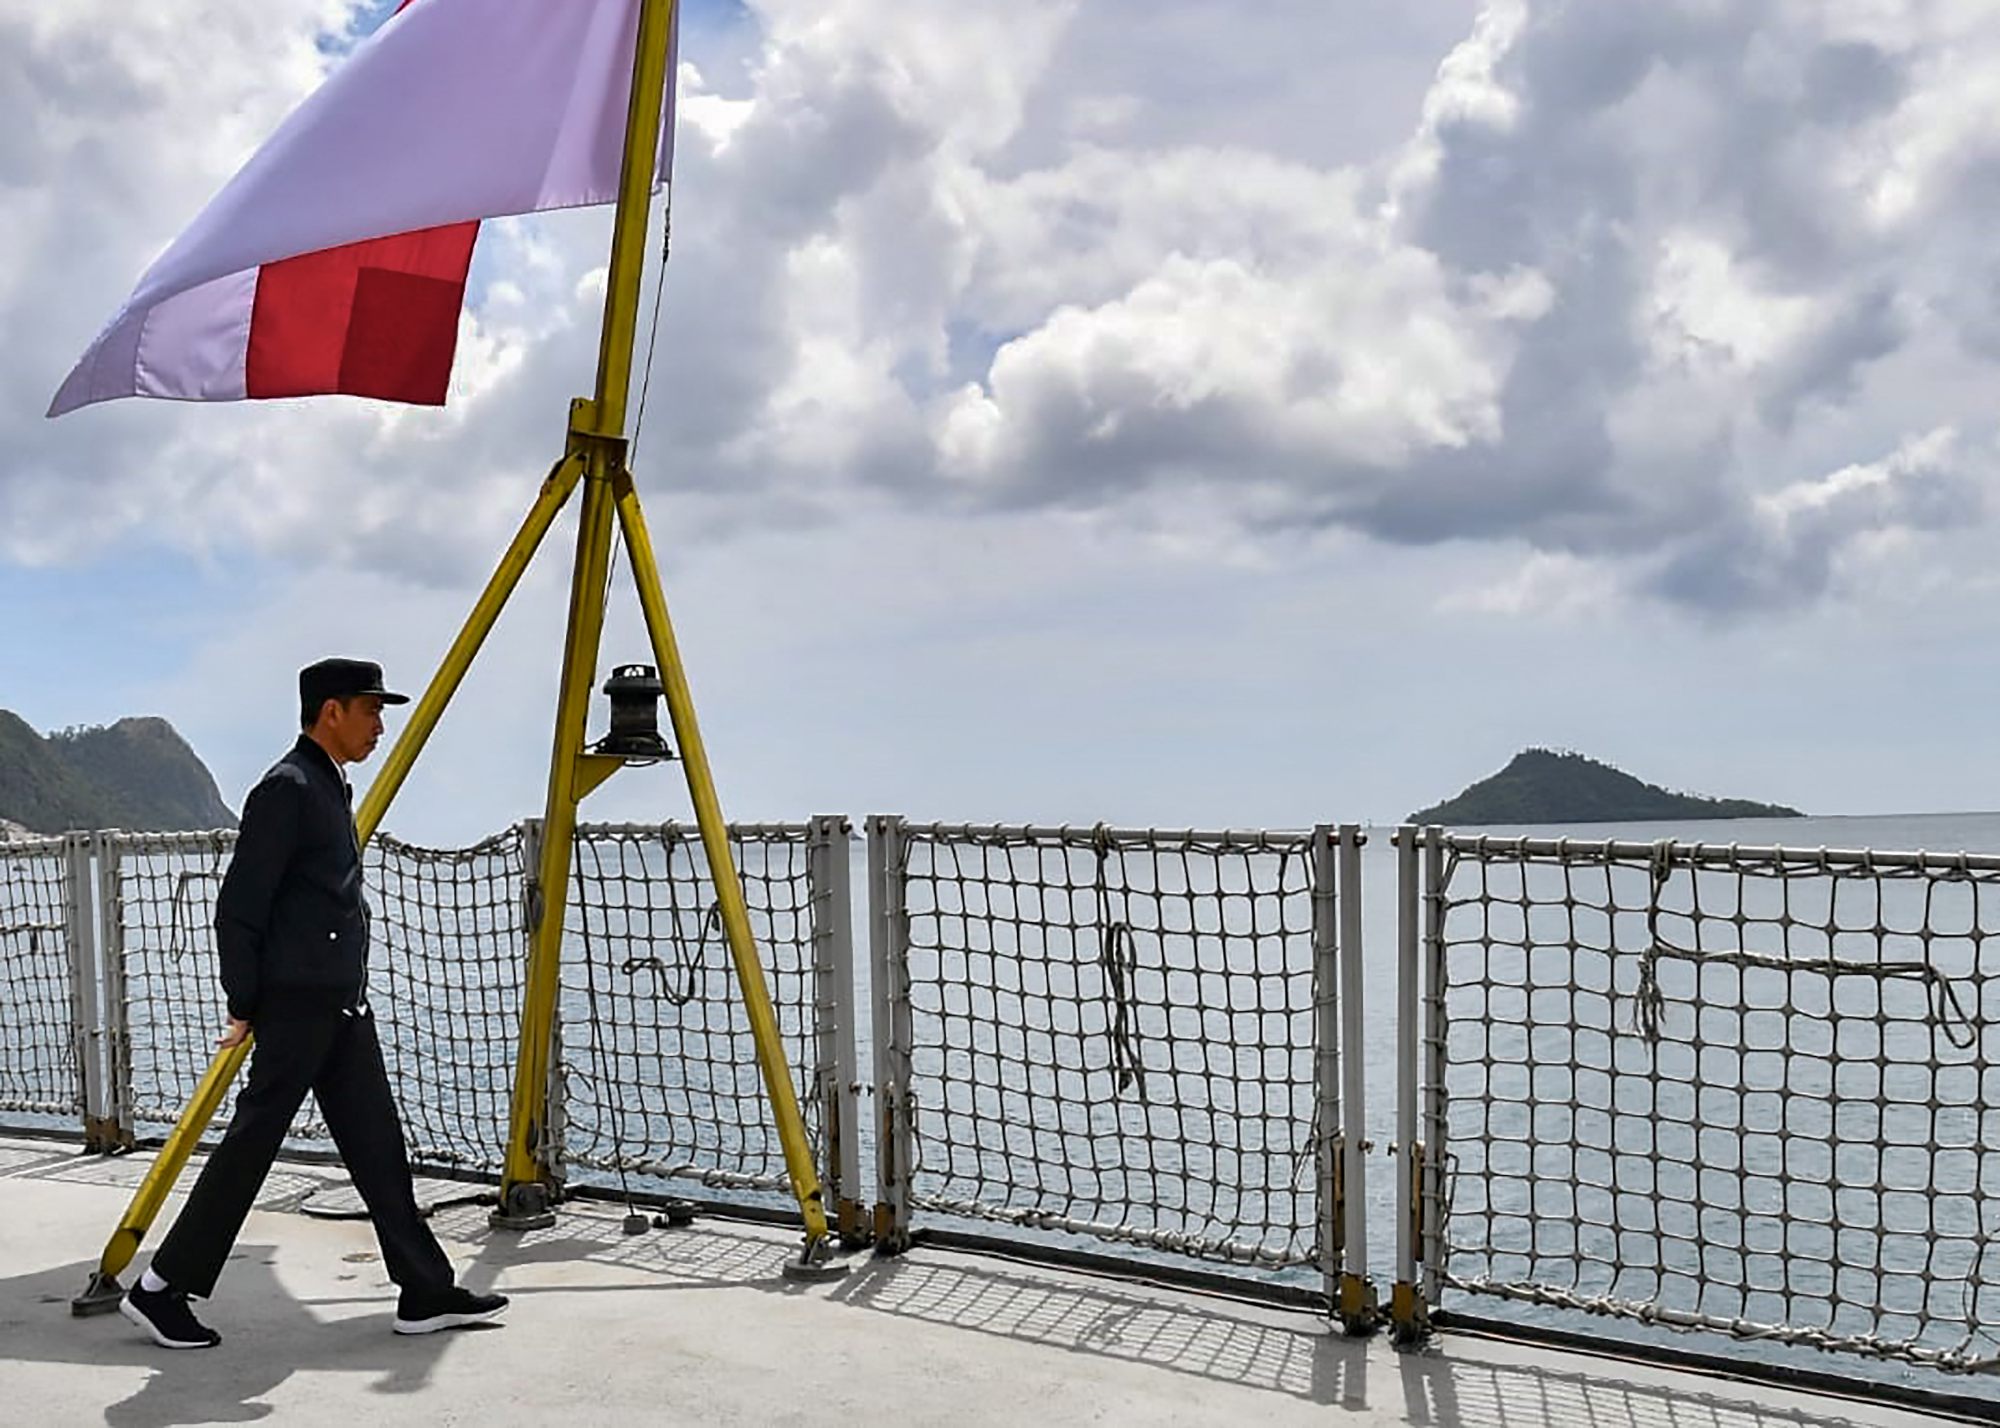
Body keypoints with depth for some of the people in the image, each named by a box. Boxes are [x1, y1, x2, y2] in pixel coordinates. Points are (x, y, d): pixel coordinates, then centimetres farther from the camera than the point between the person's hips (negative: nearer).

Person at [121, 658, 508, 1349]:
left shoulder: (331, 788, 18)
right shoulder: (286, 788, -12)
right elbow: (239, 904, -15)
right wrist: (245, 1005, -13)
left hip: (343, 1006, 10)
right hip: (298, 1004, -10)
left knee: (376, 1143, 8)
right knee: (251, 1144, -3)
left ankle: (427, 1291, 10)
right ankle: (161, 1288, 9)